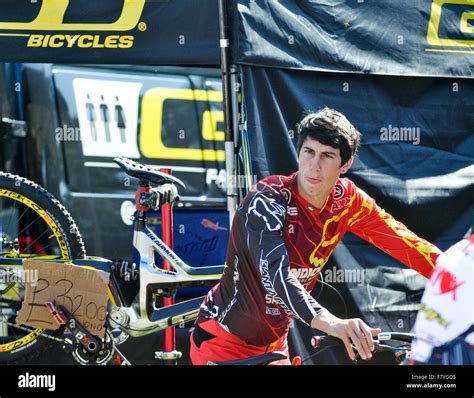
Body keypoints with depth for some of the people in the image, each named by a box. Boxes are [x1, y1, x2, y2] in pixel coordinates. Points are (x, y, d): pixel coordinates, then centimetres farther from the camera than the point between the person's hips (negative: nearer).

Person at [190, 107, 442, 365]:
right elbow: (274, 272, -40)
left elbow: (404, 243, -3)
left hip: (274, 345, 6)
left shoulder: (346, 200, -7)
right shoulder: (266, 201, -25)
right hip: (224, 342, -6)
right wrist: (328, 322, -55)